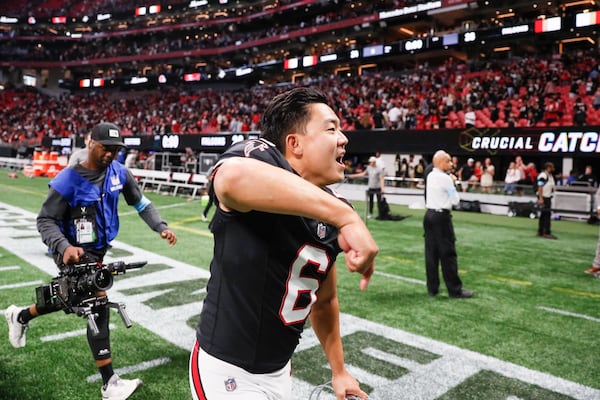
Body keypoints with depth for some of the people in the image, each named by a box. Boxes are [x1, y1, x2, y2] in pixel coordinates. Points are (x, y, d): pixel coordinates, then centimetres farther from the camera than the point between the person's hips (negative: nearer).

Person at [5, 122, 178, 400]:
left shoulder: (119, 172, -5)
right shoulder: (68, 180, -21)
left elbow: (139, 202, 5)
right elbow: (45, 220, -18)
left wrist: (160, 227, -7)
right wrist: (64, 247, -35)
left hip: (98, 251, 7)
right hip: (74, 253, -7)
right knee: (99, 309, -11)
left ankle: (20, 316, 55)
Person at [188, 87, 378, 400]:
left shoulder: (330, 216, 0)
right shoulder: (262, 156, -22)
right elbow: (232, 177, -48)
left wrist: (338, 370, 17)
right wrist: (346, 215, -46)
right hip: (227, 373, -7)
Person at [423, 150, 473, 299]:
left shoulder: (430, 176, 10)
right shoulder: (445, 178, -13)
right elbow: (456, 200, -7)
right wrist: (453, 184, 7)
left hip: (429, 215, 8)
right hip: (442, 217, -8)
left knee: (431, 253, 9)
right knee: (448, 254, -2)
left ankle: (432, 288, 15)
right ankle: (455, 289, 5)